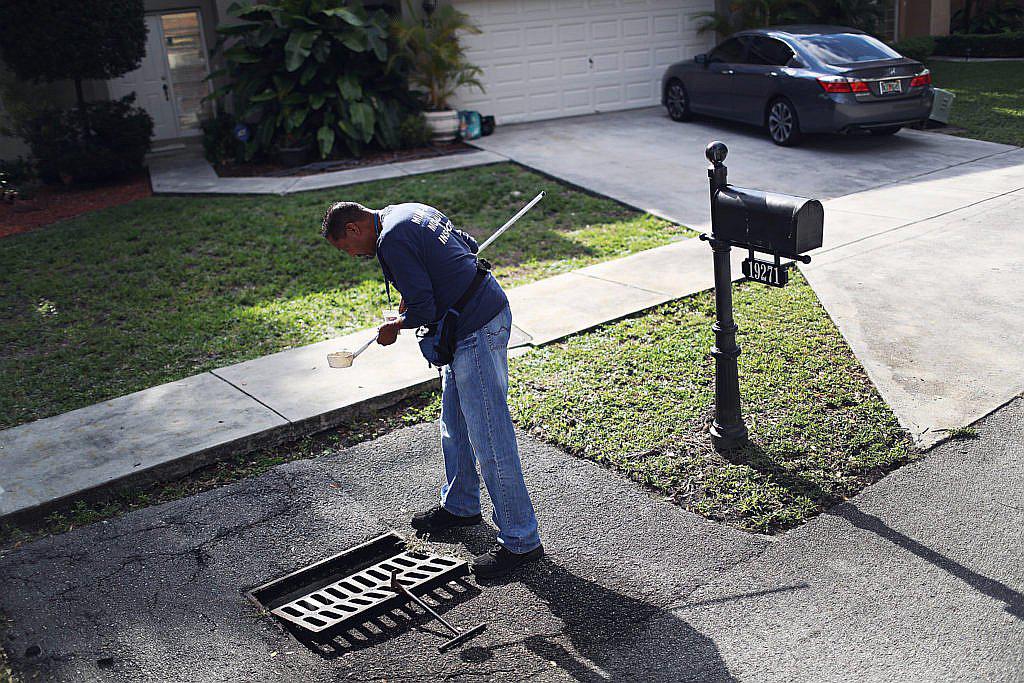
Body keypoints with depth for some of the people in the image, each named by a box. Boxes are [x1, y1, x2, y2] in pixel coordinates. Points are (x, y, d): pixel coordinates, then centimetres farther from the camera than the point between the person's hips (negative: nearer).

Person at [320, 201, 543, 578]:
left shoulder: (391, 241, -16)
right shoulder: (412, 211, 14)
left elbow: (423, 310, -19)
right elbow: (468, 245, 22)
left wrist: (394, 326, 2)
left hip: (476, 333, -11)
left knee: (489, 438, -5)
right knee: (454, 423, 22)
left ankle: (520, 540, 5)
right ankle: (460, 505, 40)